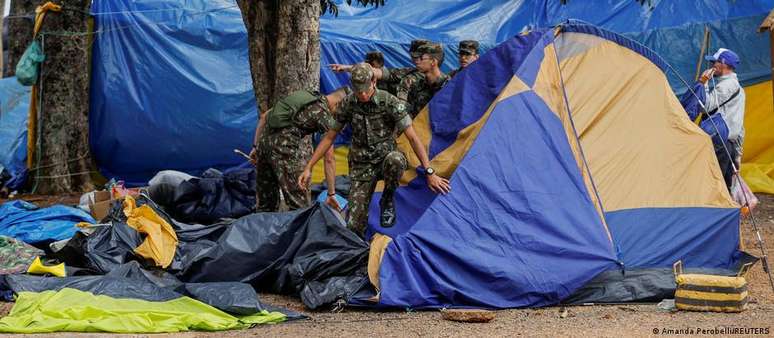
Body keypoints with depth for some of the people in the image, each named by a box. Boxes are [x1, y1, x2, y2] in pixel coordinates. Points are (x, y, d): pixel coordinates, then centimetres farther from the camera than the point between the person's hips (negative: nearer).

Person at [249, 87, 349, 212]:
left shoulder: (303, 95, 24)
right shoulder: (325, 115, 3)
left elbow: (264, 116, 23)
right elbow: (329, 159, 2)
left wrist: (256, 146, 24)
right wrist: (331, 194, 5)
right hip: (285, 148, -8)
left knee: (265, 205, 17)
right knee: (299, 207, -1)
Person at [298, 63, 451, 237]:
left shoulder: (390, 103, -17)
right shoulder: (348, 104, -6)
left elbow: (413, 138, -18)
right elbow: (330, 137, 3)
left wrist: (429, 172, -24)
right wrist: (308, 167, -1)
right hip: (361, 166, 2)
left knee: (395, 160, -41)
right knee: (353, 225, -15)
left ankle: (387, 200, -11)